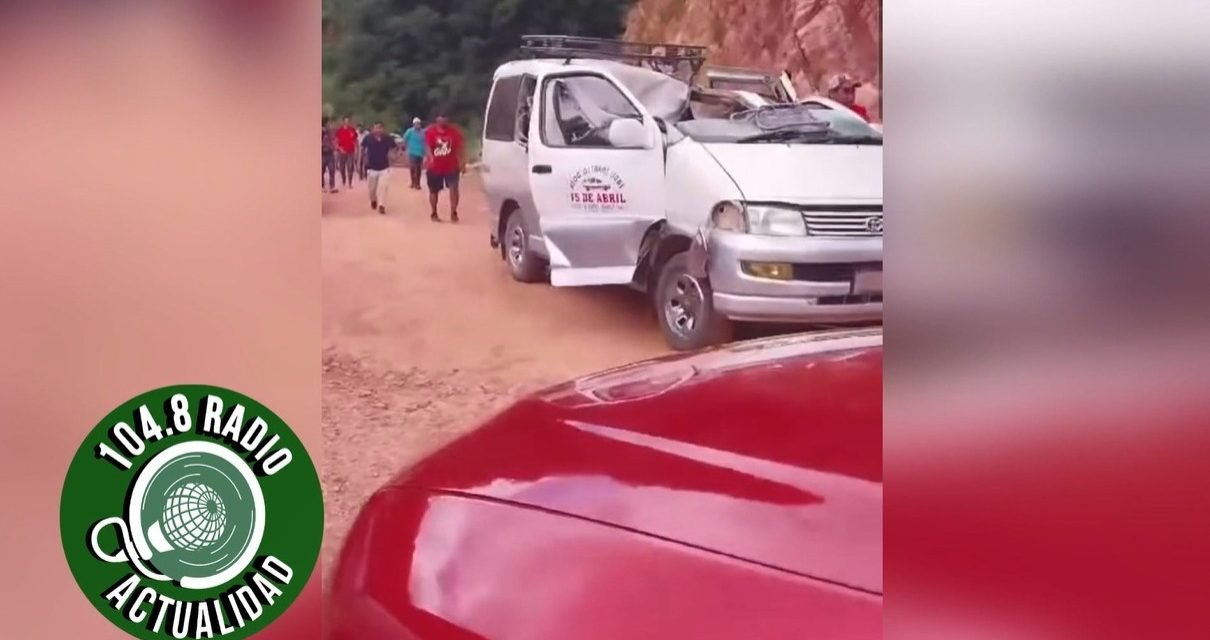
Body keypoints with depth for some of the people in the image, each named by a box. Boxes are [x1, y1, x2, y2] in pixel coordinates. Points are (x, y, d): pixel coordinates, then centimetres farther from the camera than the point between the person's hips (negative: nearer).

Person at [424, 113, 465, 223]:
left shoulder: (454, 131, -1)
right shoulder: (430, 131, -7)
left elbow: (459, 148, 2)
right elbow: (427, 146, -18)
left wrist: (462, 162, -4)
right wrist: (430, 157, -38)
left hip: (451, 166, 0)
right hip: (435, 167, 0)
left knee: (453, 188, -16)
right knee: (433, 190, 10)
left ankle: (453, 213, -9)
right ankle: (434, 214, 26)